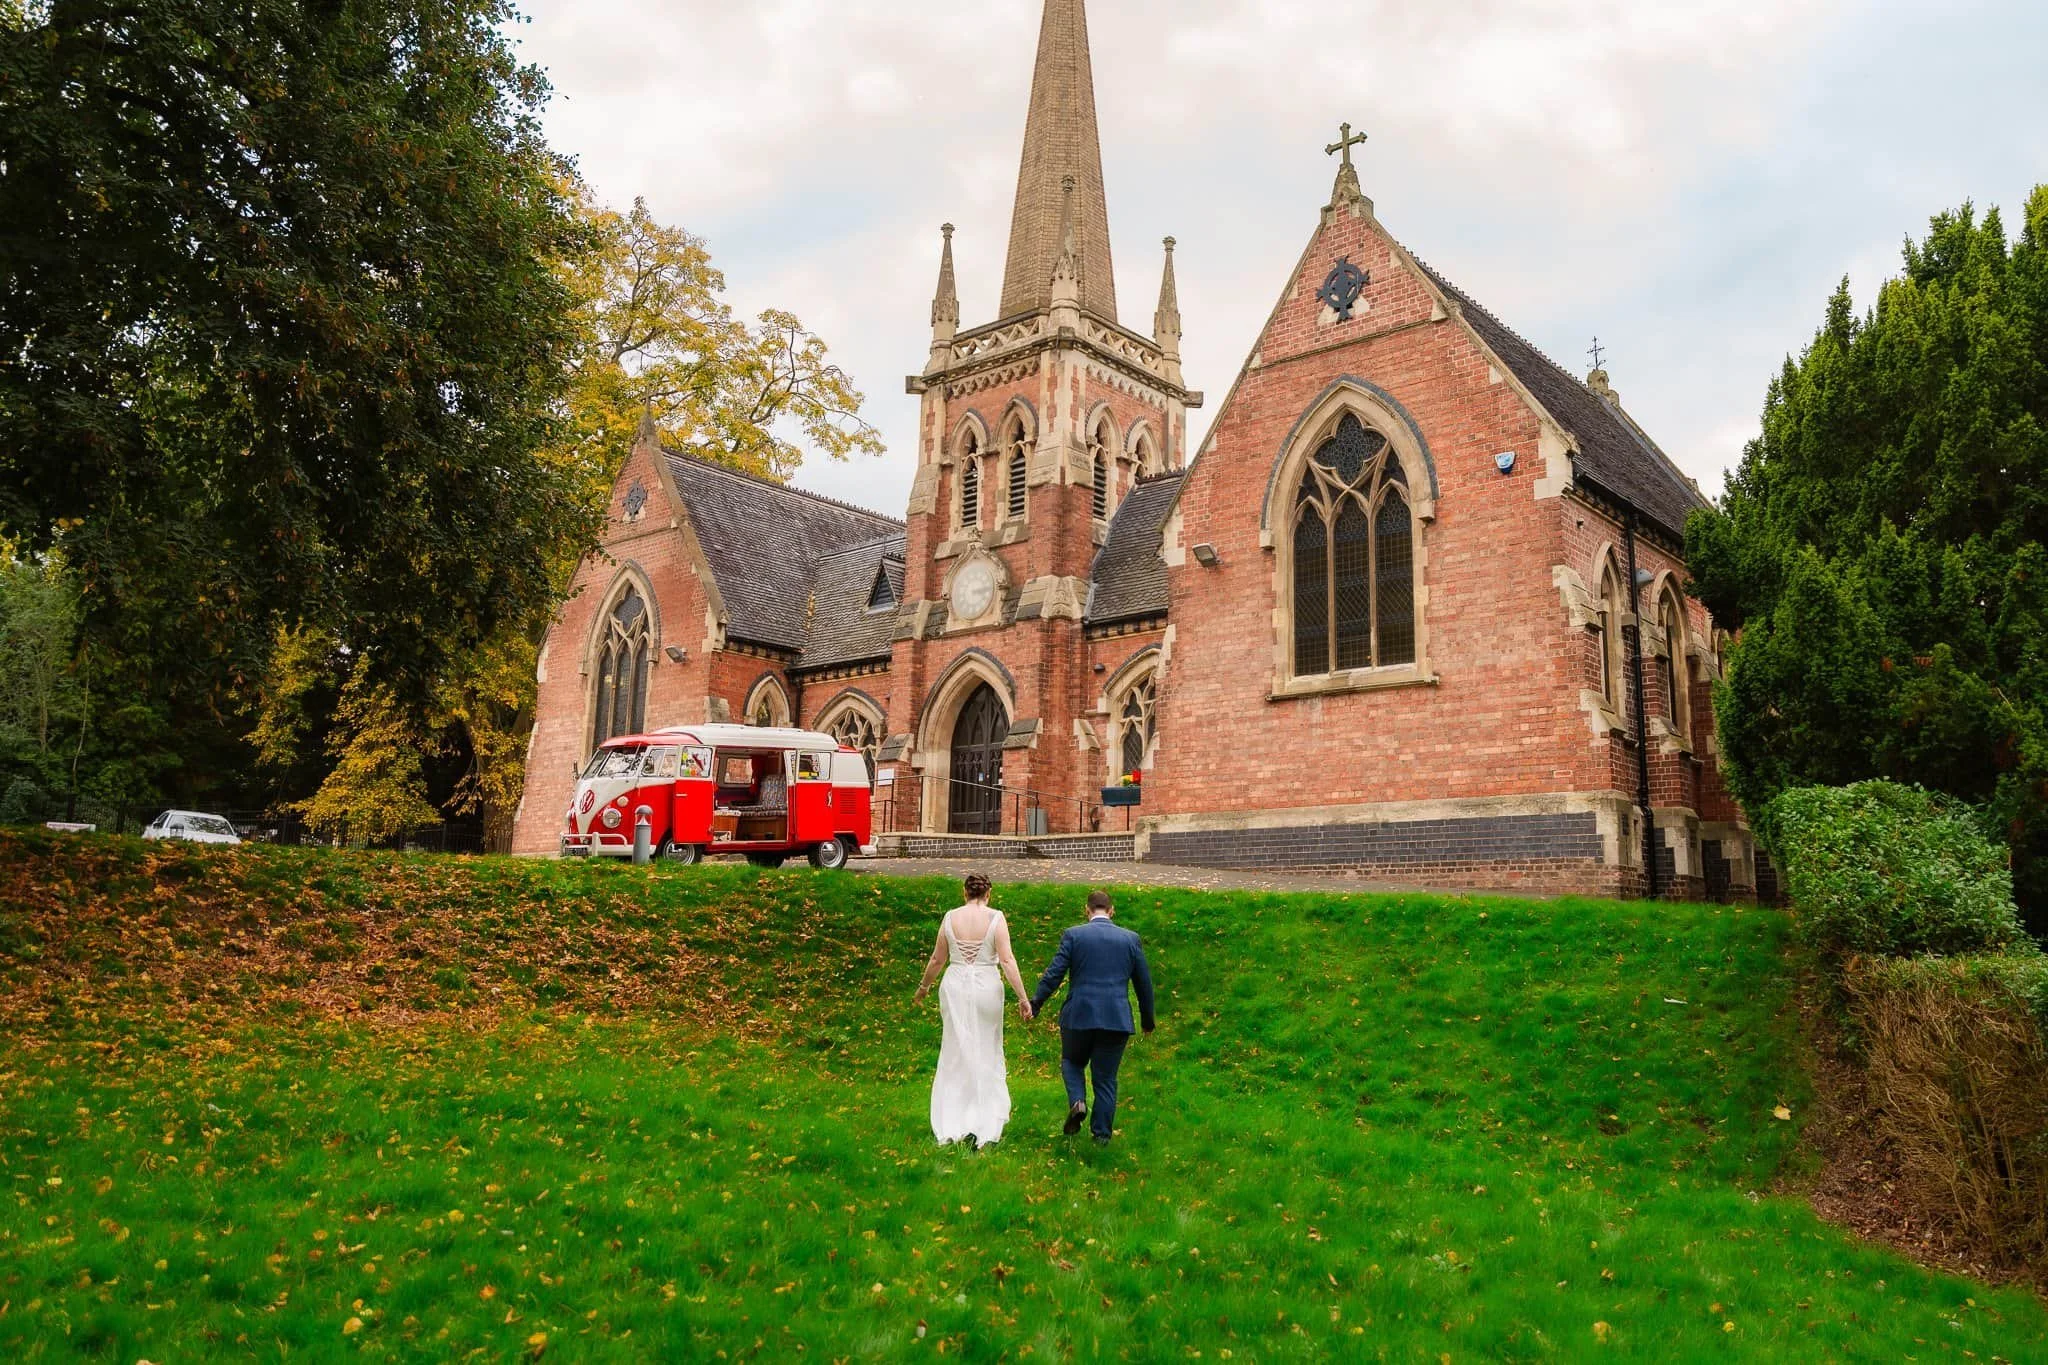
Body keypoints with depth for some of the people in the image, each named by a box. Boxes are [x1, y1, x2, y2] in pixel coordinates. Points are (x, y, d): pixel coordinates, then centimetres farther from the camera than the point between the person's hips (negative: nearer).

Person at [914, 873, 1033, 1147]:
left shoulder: (951, 917, 0)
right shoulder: (995, 918, -7)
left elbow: (937, 959, 7)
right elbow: (1007, 961, -13)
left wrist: (923, 987, 22)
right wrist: (1022, 997, -9)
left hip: (955, 988, 2)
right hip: (986, 988, -2)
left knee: (955, 1055, 12)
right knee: (986, 1055, 11)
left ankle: (951, 1127, 12)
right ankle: (986, 1126, 12)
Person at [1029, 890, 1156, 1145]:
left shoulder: (1073, 935, -2)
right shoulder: (1131, 939, 4)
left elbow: (1054, 973, -6)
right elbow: (1144, 982, 9)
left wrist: (1035, 1004, 2)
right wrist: (1148, 1019, 20)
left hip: (1078, 1016, -1)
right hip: (1116, 1019, 1)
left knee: (1071, 1062, 22)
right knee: (1106, 1078, 12)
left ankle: (1077, 1101, -3)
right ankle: (1102, 1134, 13)